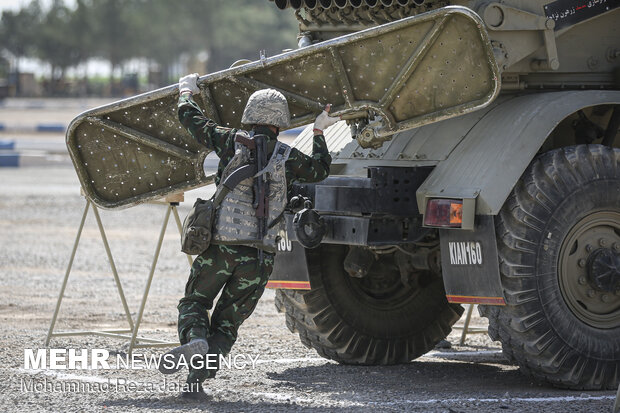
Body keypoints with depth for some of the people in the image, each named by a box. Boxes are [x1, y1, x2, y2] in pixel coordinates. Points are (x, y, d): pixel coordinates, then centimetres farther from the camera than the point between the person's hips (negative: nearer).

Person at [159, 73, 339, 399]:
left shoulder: (231, 142, 3)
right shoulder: (290, 159, 4)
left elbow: (192, 119, 16)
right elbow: (320, 170, 25)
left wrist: (187, 92, 36)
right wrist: (319, 133, 39)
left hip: (220, 246, -1)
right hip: (260, 256, 1)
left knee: (194, 302, 14)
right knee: (227, 322, 9)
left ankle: (194, 339, -19)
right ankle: (197, 378, -8)